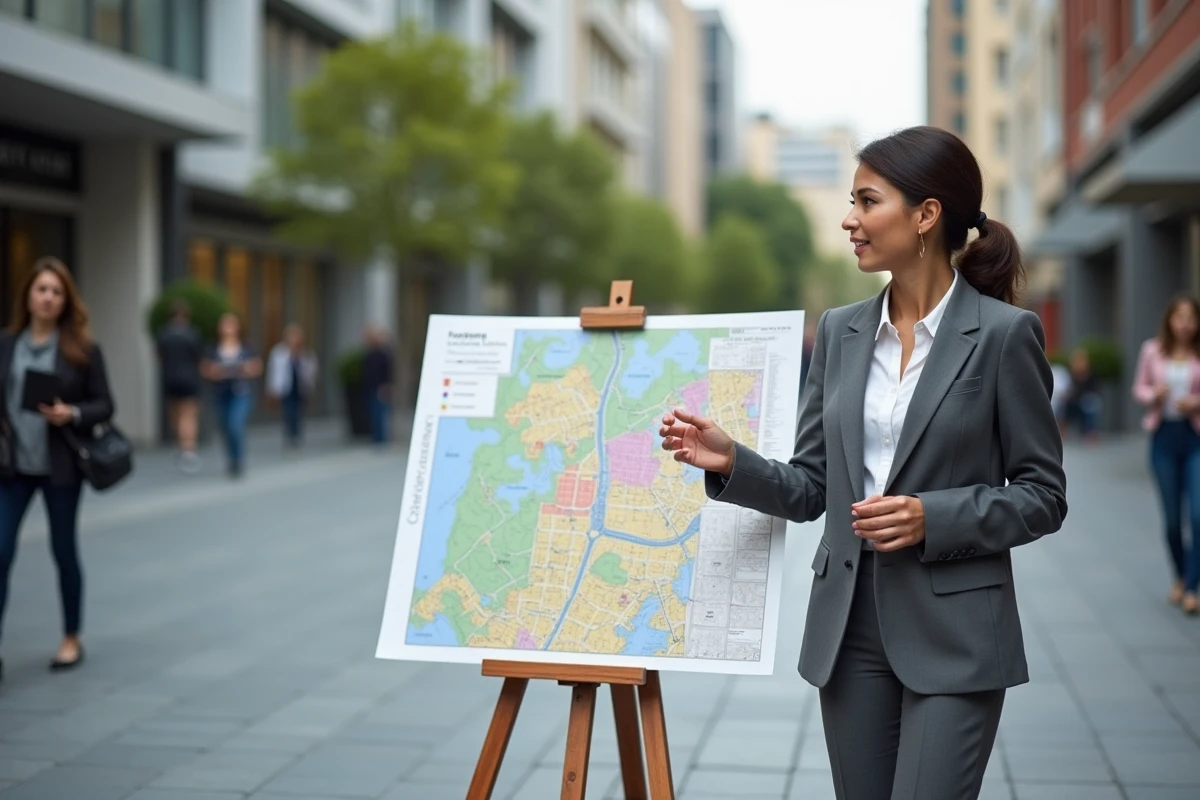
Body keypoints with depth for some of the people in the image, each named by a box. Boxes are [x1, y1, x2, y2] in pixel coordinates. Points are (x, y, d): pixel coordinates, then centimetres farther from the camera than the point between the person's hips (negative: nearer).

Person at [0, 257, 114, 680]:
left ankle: (71, 640, 26)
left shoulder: (83, 348, -4)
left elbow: (104, 405, -2)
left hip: (60, 466, -2)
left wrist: (71, 415, -20)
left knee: (63, 550, 10)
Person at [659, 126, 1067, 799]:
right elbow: (812, 488, 9)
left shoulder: (1004, 333, -8)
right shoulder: (840, 330, 7)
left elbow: (1043, 496, -5)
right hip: (849, 625, 5)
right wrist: (731, 461, -9)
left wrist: (935, 517, -20)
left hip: (954, 631, -5)